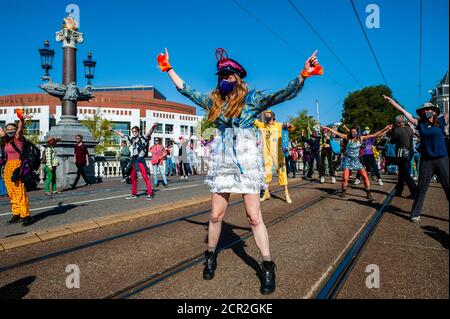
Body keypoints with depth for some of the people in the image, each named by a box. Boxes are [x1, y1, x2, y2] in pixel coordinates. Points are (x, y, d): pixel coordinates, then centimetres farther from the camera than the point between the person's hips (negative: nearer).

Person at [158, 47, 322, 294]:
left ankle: (268, 267, 12)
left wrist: (303, 74, -25)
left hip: (247, 161, -3)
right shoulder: (213, 100, 10)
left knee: (254, 217, -2)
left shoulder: (252, 99, -1)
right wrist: (168, 68, 21)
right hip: (222, 161, 3)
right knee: (216, 215, 6)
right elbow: (185, 89, 19)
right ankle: (210, 256, 28)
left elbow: (284, 94, -11)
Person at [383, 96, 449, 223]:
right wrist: (391, 101, 5)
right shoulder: (420, 124, 5)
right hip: (426, 160, 1)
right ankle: (415, 213, 11)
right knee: (421, 188, 5)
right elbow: (404, 112, 5)